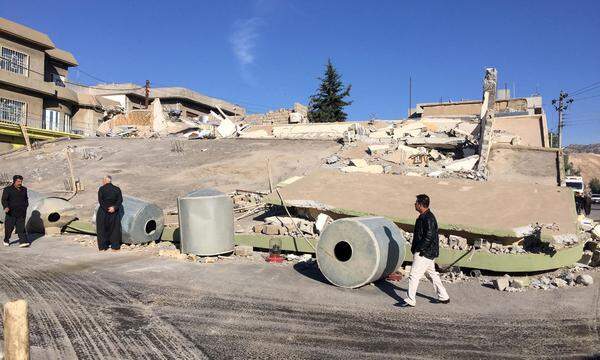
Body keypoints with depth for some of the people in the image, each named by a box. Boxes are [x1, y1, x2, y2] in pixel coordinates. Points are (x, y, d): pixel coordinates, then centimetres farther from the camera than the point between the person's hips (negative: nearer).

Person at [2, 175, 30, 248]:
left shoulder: (24, 189, 12)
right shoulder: (7, 189, -2)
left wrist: (26, 206, 18)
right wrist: (6, 207, -24)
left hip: (21, 213, 3)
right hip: (11, 212, -3)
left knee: (21, 227, -4)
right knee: (9, 227, 6)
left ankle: (23, 242, -10)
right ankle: (6, 240, 28)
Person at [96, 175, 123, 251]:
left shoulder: (101, 189, -7)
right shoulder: (117, 189, 0)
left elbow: (100, 201, -14)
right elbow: (120, 200, -8)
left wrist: (106, 209, -13)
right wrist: (114, 207, -16)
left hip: (103, 212, -2)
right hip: (115, 213, 2)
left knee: (102, 229, 10)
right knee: (114, 229, 11)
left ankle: (102, 247, 12)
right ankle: (115, 246, 13)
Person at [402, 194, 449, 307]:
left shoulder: (428, 219, -20)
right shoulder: (423, 217, 11)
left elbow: (429, 237, -24)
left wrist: (418, 249, -18)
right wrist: (415, 248, 15)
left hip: (424, 253, -11)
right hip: (428, 253, 11)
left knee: (414, 275, -6)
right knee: (432, 274, 19)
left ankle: (410, 300, 1)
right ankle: (443, 297, 29)